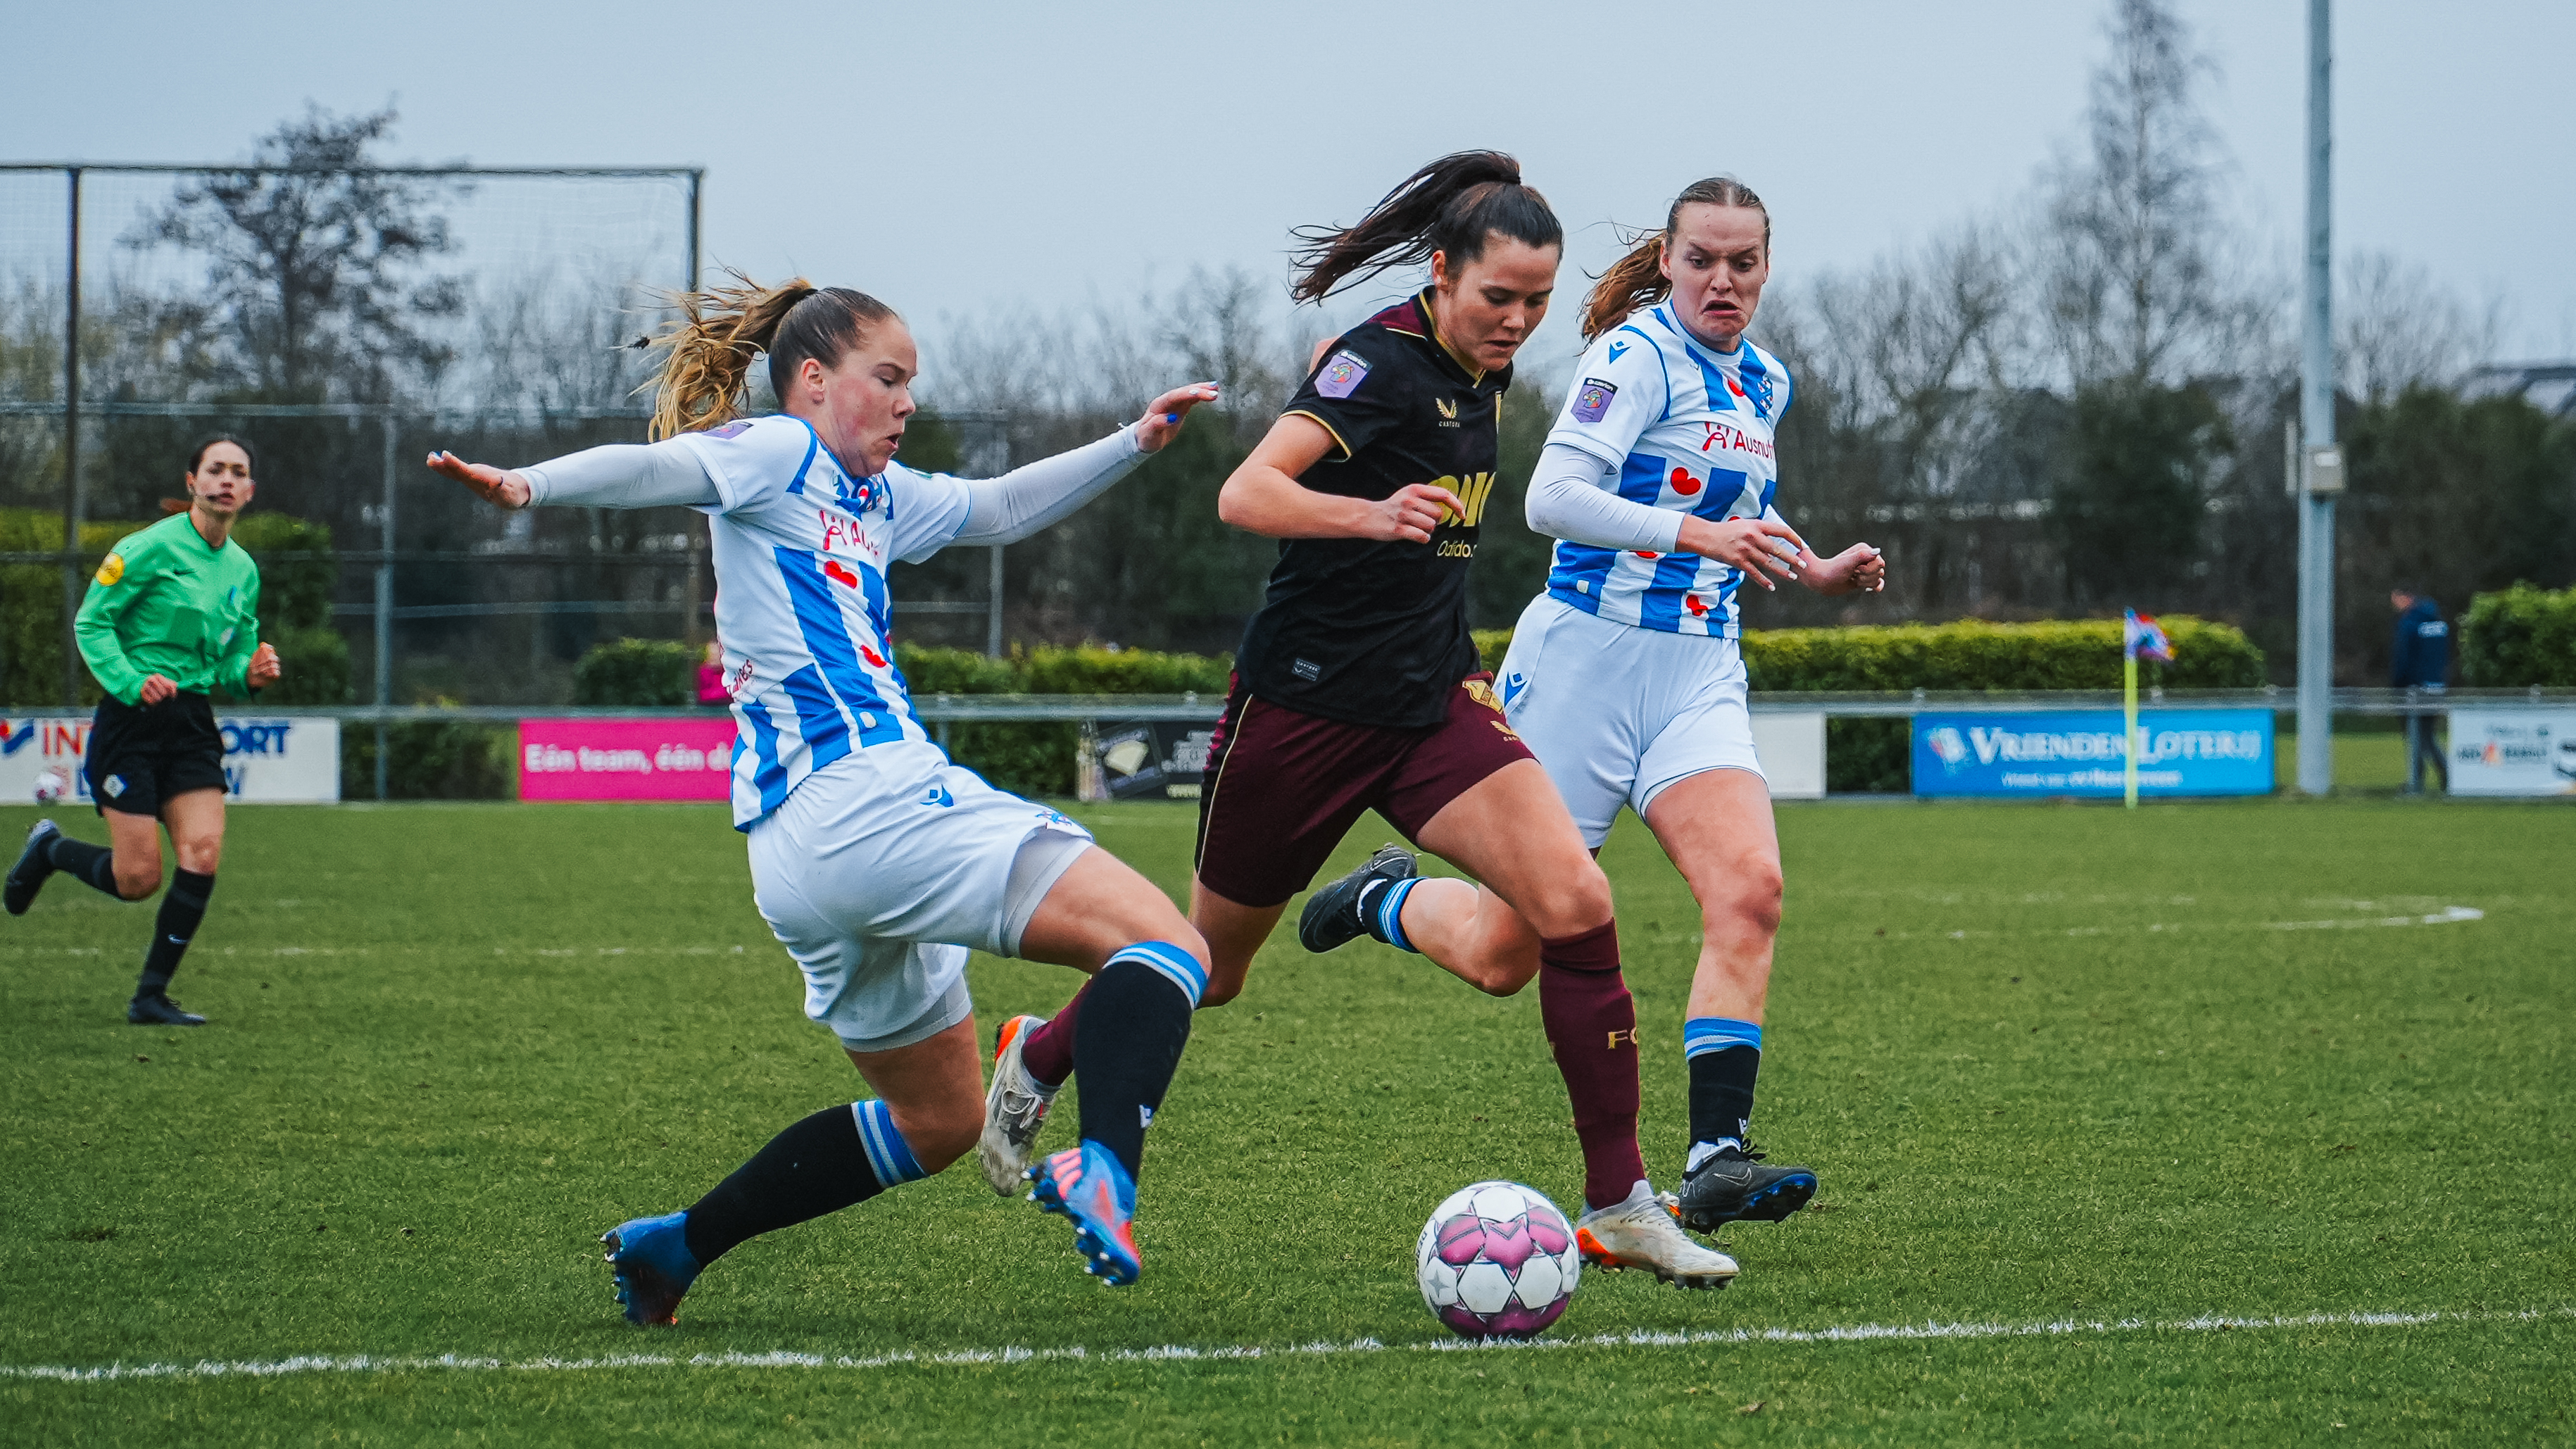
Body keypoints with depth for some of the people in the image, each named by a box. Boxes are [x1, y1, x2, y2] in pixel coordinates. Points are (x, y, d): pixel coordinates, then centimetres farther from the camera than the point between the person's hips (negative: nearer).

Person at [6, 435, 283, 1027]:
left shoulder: (242, 569, 12)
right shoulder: (153, 546, -9)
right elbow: (90, 622, -8)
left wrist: (251, 674, -3)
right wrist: (131, 681, -22)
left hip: (194, 722, 6)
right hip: (133, 717, -6)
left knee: (203, 855, -11)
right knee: (137, 878, -8)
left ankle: (151, 997, 0)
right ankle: (49, 850, 25)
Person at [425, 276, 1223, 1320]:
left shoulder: (875, 497, 25)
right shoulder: (775, 455, 0)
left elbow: (999, 510, 39)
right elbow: (659, 465, -19)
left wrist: (1133, 443, 31)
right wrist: (529, 486, -38)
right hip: (865, 795, -10)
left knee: (937, 1118, 23)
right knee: (1159, 936, -19)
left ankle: (673, 1247, 22)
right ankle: (1103, 1167, -45)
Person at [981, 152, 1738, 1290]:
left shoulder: (1482, 378, 5)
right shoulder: (1382, 362, -18)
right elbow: (1246, 495, -31)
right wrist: (1370, 516, -47)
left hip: (1426, 700, 6)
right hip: (1306, 703, -6)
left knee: (1575, 908, -15)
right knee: (1205, 969, 11)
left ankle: (1619, 1206, -6)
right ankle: (1039, 1058, 42)